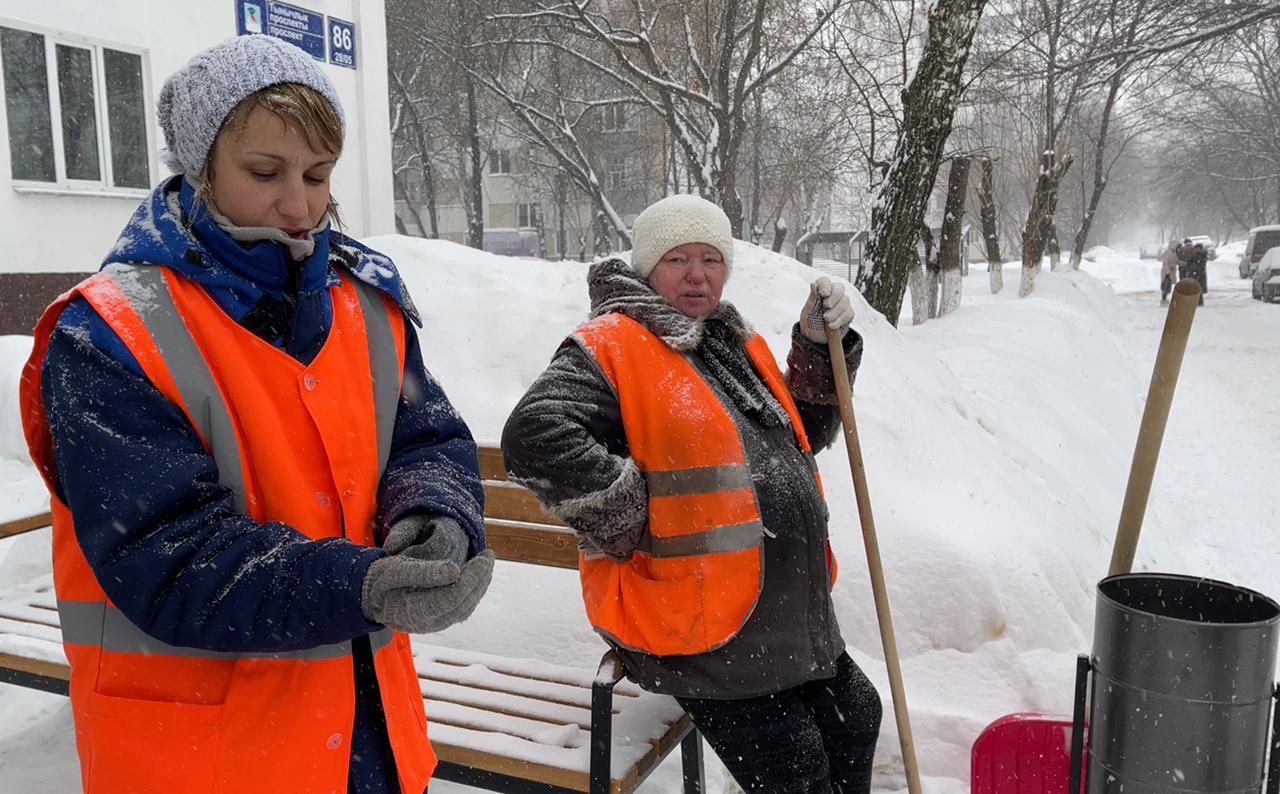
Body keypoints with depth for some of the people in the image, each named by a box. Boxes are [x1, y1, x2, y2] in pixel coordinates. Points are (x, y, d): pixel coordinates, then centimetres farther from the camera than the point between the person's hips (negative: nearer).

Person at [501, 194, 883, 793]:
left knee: (856, 716, 23)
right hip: (699, 624, -9)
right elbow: (536, 436, -27)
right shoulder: (611, 347, -12)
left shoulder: (739, 346, 15)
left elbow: (804, 433, 23)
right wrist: (635, 526, -23)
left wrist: (822, 346, 8)